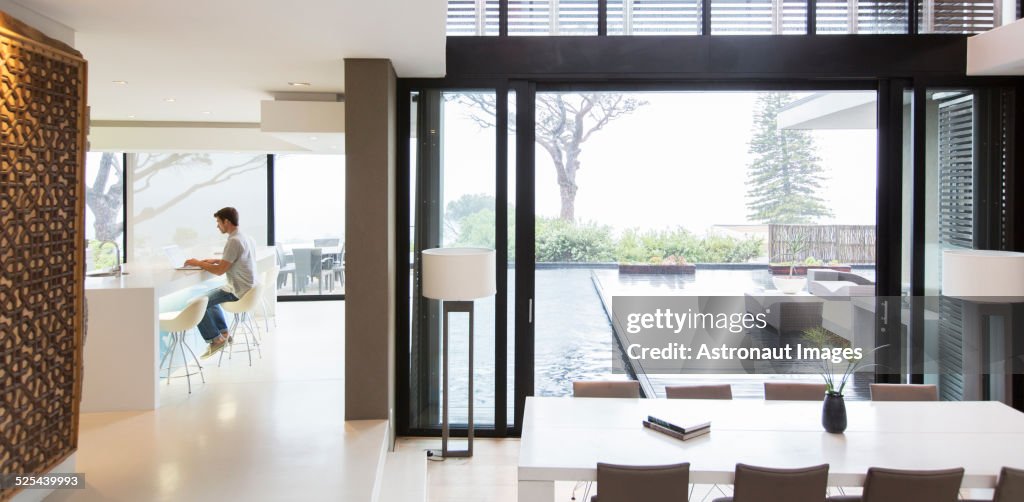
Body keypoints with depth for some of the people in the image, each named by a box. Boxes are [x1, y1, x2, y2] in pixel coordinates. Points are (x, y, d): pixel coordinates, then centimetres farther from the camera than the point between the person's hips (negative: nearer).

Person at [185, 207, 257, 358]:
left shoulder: (233, 241, -21)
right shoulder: (246, 237, 8)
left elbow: (220, 271, -20)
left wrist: (198, 263, -7)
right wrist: (216, 260, 15)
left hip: (238, 292, -10)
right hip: (249, 288, 10)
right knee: (210, 297, 29)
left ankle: (215, 339, 3)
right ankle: (223, 333, 26)